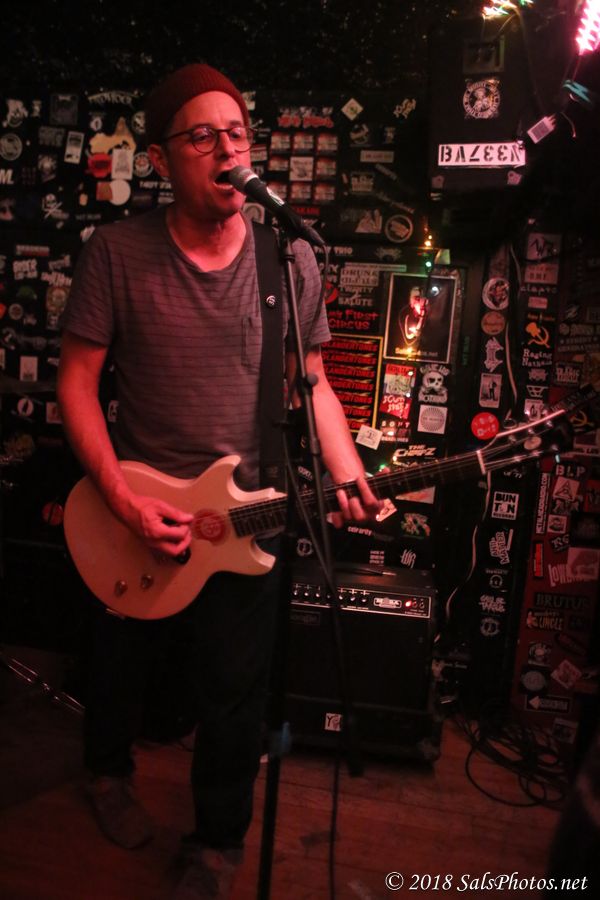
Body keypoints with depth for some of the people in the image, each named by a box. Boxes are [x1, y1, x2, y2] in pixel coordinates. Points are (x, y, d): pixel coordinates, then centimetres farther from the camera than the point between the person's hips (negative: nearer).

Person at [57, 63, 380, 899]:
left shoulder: (290, 257, -4)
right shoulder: (116, 251, -9)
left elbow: (312, 381, 2)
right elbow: (77, 379, -7)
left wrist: (352, 478, -13)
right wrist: (123, 500, -16)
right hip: (134, 510, 0)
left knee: (236, 691, 11)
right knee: (121, 660, 23)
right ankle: (109, 769, 56)